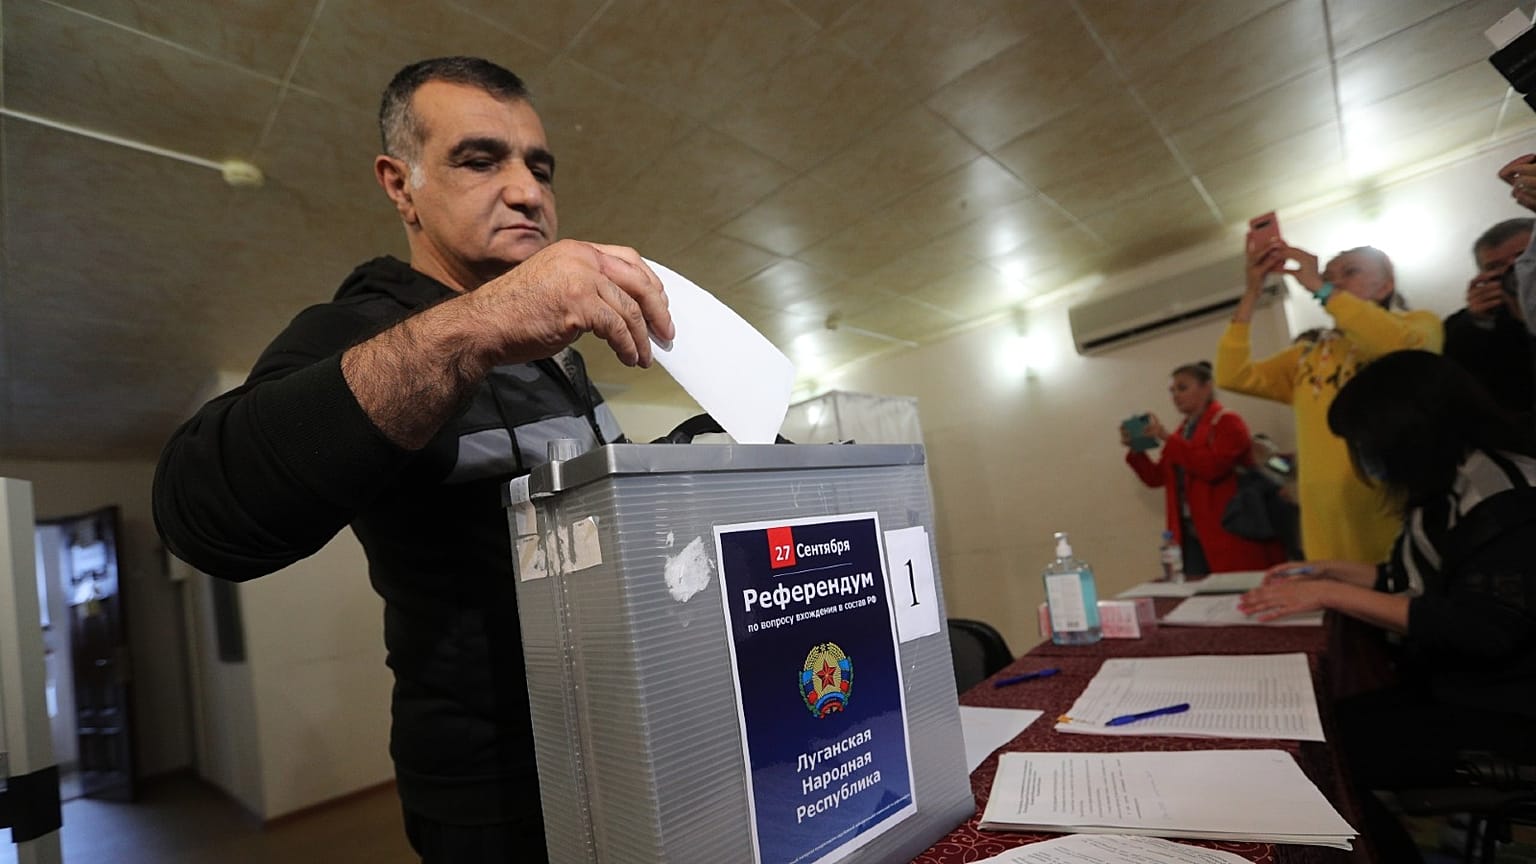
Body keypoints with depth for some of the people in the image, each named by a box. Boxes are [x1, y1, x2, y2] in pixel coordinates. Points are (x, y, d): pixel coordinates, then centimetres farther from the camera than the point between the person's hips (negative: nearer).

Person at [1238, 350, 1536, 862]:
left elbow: (1480, 628, -27)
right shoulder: (1450, 489, 9)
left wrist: (1330, 594, -25)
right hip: (1448, 687, 8)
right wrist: (1326, 570, 14)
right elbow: (1416, 580, 20)